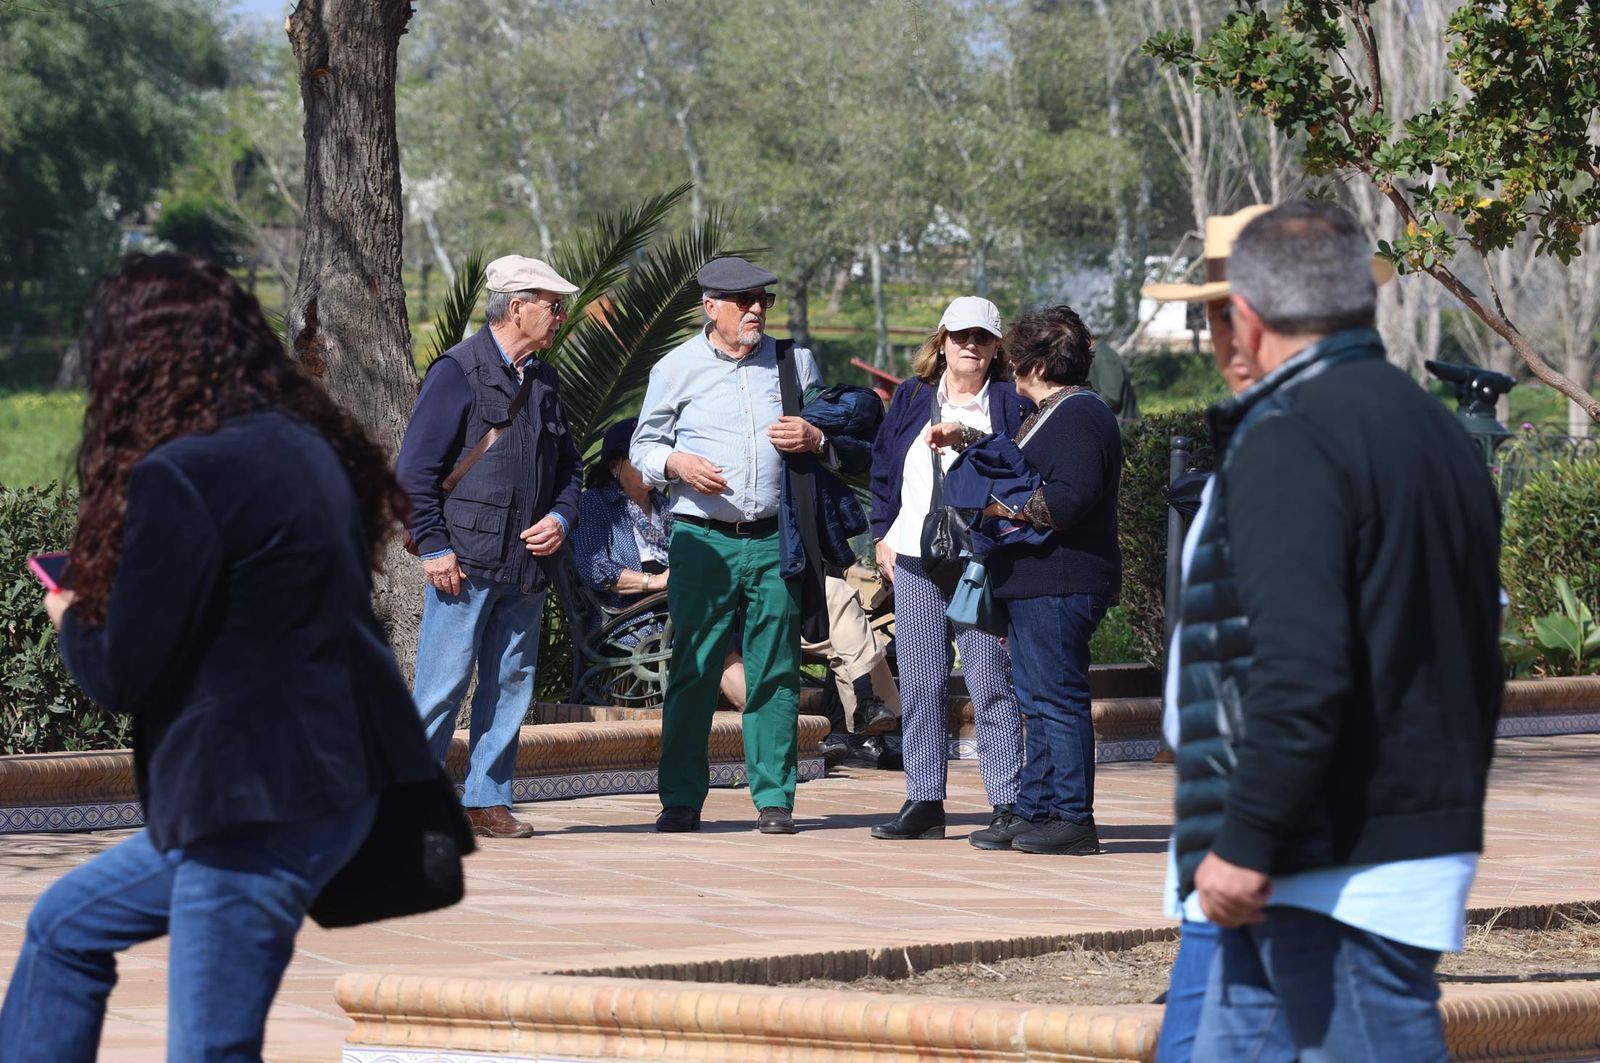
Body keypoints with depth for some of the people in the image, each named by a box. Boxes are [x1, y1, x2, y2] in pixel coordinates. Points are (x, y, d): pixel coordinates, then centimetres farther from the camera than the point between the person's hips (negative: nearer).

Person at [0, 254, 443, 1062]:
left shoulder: (180, 478, -18)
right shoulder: (301, 444, 9)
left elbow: (120, 675, -13)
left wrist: (70, 620, 9)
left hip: (264, 806, -10)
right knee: (65, 926, 24)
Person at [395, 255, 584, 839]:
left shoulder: (544, 380, 16)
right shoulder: (457, 372, -6)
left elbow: (568, 464, 24)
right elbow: (416, 467, -8)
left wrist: (560, 518, 5)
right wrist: (433, 546, -13)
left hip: (527, 565, 7)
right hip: (465, 564, -7)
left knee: (510, 686, 7)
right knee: (443, 684, -6)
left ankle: (487, 800, 14)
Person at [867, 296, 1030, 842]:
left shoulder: (1011, 404, 2)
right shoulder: (911, 399, 12)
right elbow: (884, 467, 17)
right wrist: (884, 535, 11)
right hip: (915, 557, 4)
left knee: (991, 683, -6)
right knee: (919, 684, 5)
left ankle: (1007, 804, -4)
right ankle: (924, 801, 11)